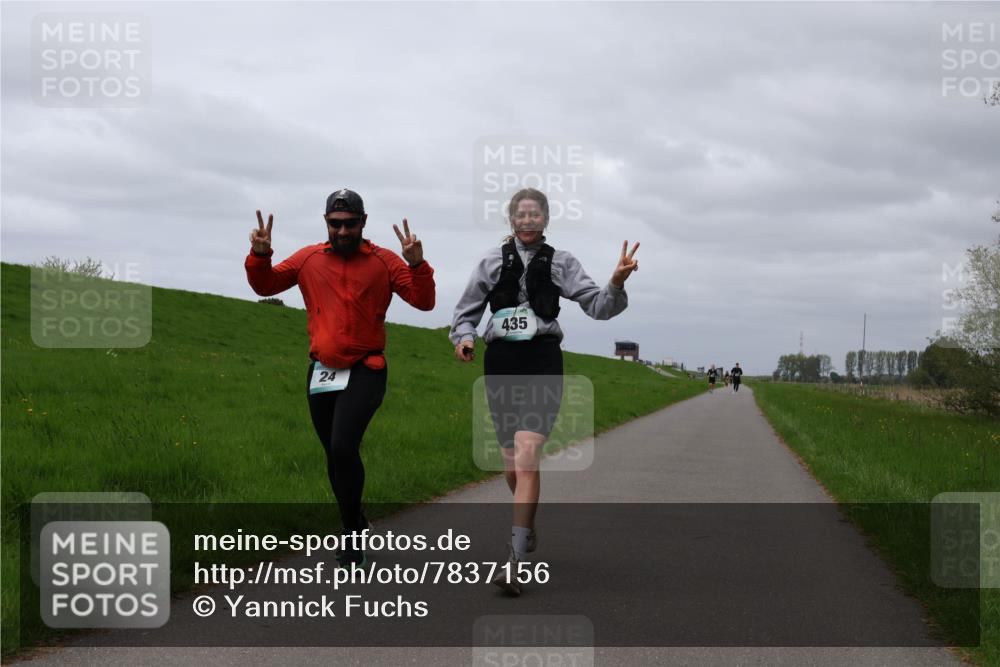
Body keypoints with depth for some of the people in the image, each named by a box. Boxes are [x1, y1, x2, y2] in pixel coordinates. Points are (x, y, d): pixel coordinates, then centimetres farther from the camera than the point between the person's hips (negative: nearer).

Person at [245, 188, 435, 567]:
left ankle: (352, 529, -6)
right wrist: (260, 256, -7)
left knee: (343, 447, -22)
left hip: (365, 372, -4)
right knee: (335, 456, 13)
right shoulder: (309, 259, 6)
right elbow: (265, 286, 12)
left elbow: (423, 301, -7)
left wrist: (417, 264, -24)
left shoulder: (384, 262, -1)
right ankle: (355, 529, 31)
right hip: (321, 372, 4)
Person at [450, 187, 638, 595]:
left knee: (527, 458, -18)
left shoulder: (560, 263, 6)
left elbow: (597, 306, 0)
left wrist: (616, 284, -20)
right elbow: (467, 310, 14)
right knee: (512, 465, 11)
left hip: (542, 363, -3)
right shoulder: (493, 260, 8)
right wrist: (463, 337, -6)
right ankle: (529, 525, 41)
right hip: (500, 363, 3)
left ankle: (514, 562, -21)